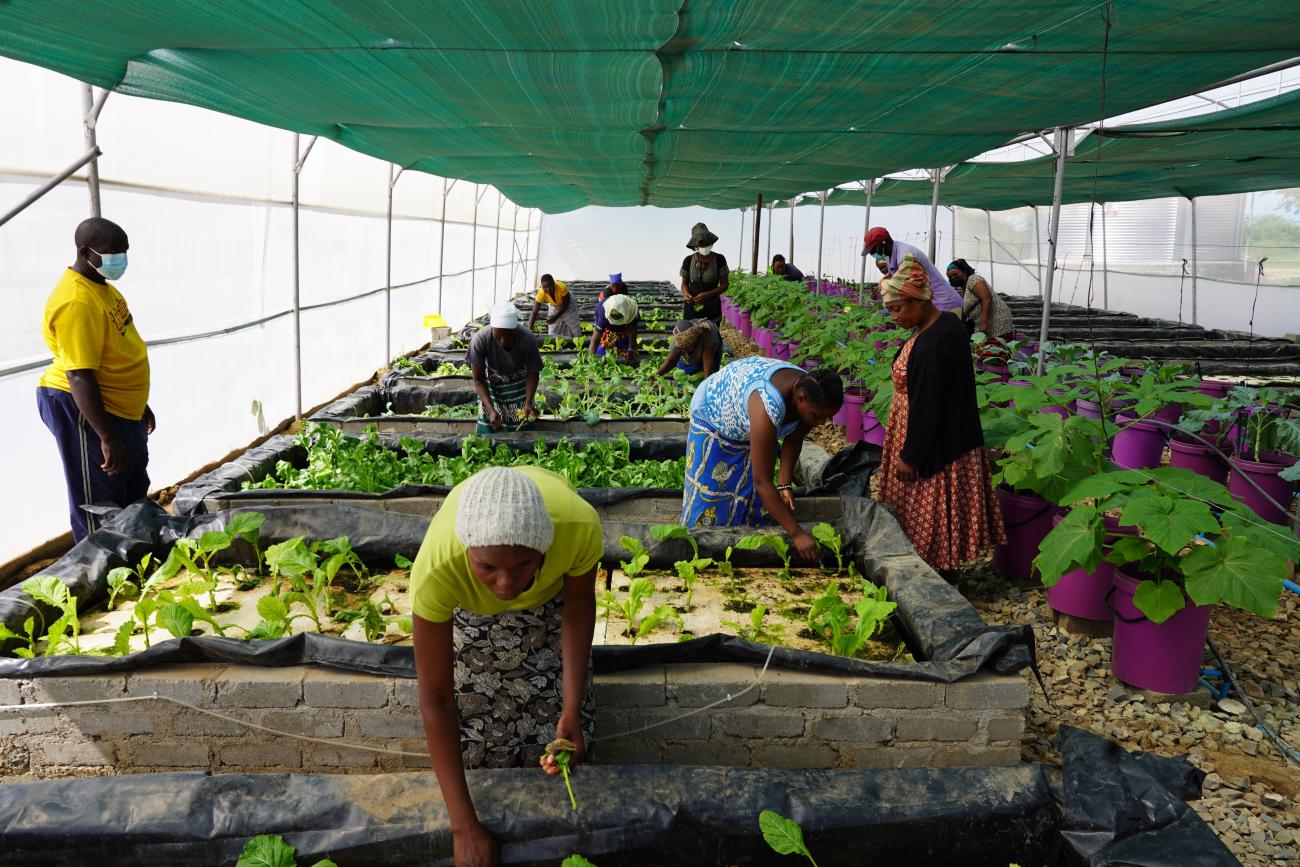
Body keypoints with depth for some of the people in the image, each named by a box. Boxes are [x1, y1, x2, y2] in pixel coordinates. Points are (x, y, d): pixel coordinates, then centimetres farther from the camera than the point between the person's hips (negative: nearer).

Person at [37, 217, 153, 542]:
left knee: (134, 496, 20)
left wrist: (140, 405, 25)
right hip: (84, 411, -11)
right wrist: (107, 438, -29)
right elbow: (79, 375, -28)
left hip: (121, 412, 11)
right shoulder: (76, 302, -23)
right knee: (99, 506, 0)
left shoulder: (103, 288, 8)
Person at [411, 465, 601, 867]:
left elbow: (579, 604, -18)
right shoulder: (435, 568, -44)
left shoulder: (579, 523, -43)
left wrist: (571, 711, -25)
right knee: (470, 733, 0)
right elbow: (435, 699, -32)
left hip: (550, 590, 1)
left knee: (554, 728, 2)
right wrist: (464, 826, -31)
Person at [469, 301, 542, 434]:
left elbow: (533, 373, -19)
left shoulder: (528, 339, -33)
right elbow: (478, 379, -23)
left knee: (520, 426, -3)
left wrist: (528, 402, -35)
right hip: (492, 382, 0)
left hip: (519, 382, 0)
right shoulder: (480, 339, -33)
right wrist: (491, 410, -34)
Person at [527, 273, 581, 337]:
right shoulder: (541, 293, -35)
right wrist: (529, 329, -46)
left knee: (574, 329, 2)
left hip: (568, 306, -2)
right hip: (554, 307, 2)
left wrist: (556, 316, -32)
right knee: (553, 333, 2)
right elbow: (534, 312, -35)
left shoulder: (562, 287, -41)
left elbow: (566, 303, -23)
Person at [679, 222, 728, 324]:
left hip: (712, 308, -1)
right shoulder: (688, 261, 1)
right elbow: (684, 283, 11)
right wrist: (685, 293, -13)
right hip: (691, 307, 1)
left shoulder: (719, 259, -3)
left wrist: (706, 295, -15)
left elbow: (724, 285, -1)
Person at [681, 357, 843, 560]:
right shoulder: (769, 406, -48)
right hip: (713, 415, -6)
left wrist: (785, 484, -14)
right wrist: (797, 534, -43)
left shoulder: (813, 398, -26)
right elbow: (762, 482, -45)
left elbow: (793, 440, -4)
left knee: (750, 495, 6)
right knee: (708, 493, -2)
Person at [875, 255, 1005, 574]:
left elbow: (927, 407, -25)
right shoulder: (948, 324, 3)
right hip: (953, 438, 10)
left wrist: (909, 457, -17)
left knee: (926, 519, 5)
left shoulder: (930, 344, -27)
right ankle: (940, 569, 31)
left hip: (933, 448, -10)